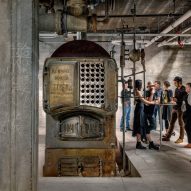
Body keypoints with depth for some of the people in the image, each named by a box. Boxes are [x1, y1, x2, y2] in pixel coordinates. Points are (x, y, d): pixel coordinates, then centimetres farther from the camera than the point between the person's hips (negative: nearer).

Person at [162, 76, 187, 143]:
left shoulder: (184, 89, -11)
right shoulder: (176, 89, 13)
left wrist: (177, 100, -20)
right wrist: (173, 99, 3)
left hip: (180, 108, -8)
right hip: (175, 107, 8)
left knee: (181, 124, 1)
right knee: (171, 123, 10)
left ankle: (181, 138, 10)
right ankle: (167, 137, 14)